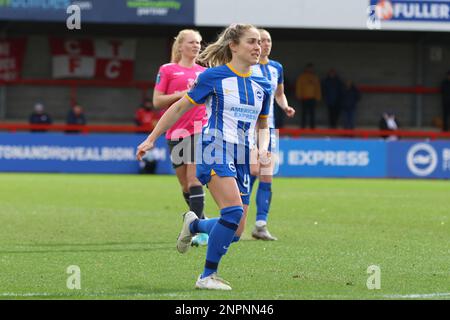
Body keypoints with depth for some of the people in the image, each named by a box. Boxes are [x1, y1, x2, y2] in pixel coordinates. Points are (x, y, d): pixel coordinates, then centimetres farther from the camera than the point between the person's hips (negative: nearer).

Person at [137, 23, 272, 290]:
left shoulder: (262, 86, 11)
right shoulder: (214, 76, -4)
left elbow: (263, 125, 25)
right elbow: (180, 108, 3)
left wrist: (264, 148, 3)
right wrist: (151, 139, 4)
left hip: (242, 158, 6)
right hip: (216, 150, -6)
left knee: (235, 233, 1)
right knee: (234, 211, -26)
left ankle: (194, 224, 33)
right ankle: (208, 276, -15)